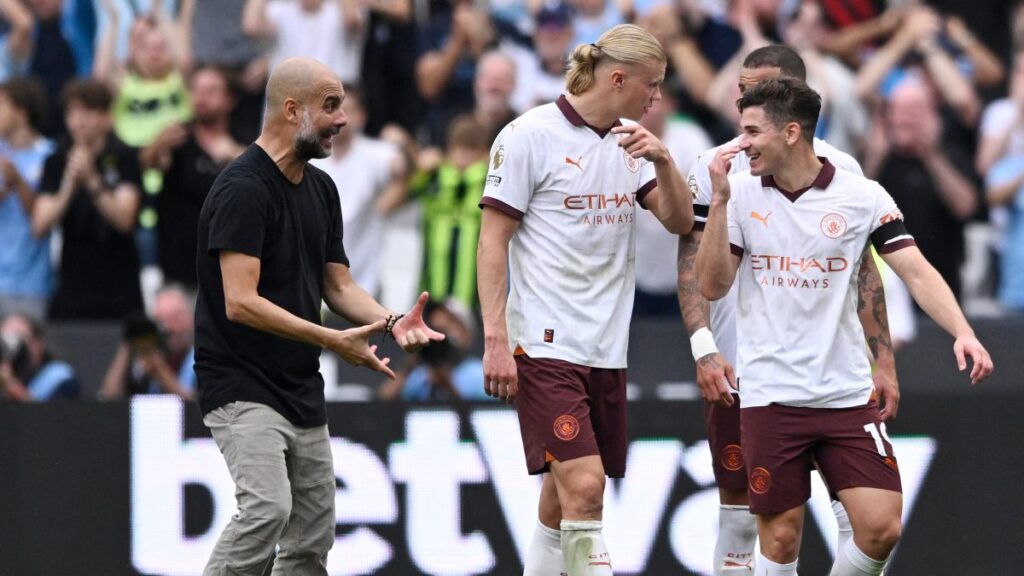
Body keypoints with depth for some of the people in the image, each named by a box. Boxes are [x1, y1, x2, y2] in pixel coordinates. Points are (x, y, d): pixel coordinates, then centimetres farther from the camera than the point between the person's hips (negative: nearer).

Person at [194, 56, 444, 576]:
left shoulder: (321, 188, 12)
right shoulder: (243, 189, -17)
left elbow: (337, 285, 15)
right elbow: (240, 302, -23)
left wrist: (391, 321, -5)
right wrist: (332, 340, -27)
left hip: (302, 391, 9)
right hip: (242, 388, -9)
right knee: (267, 508, -26)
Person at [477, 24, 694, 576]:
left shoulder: (630, 141, 12)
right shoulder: (531, 136, -8)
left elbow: (680, 221, 9)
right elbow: (492, 242, -8)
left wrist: (662, 159, -10)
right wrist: (495, 340, -14)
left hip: (606, 351, 7)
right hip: (545, 345, -7)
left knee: (564, 498, 8)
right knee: (583, 485, -18)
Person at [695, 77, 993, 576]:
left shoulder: (862, 197, -2)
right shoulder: (739, 194, 1)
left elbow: (917, 273, -6)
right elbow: (711, 286, -3)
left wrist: (962, 332, -22)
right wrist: (719, 200, -12)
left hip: (847, 394, 0)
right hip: (771, 397, 0)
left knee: (881, 529, -8)